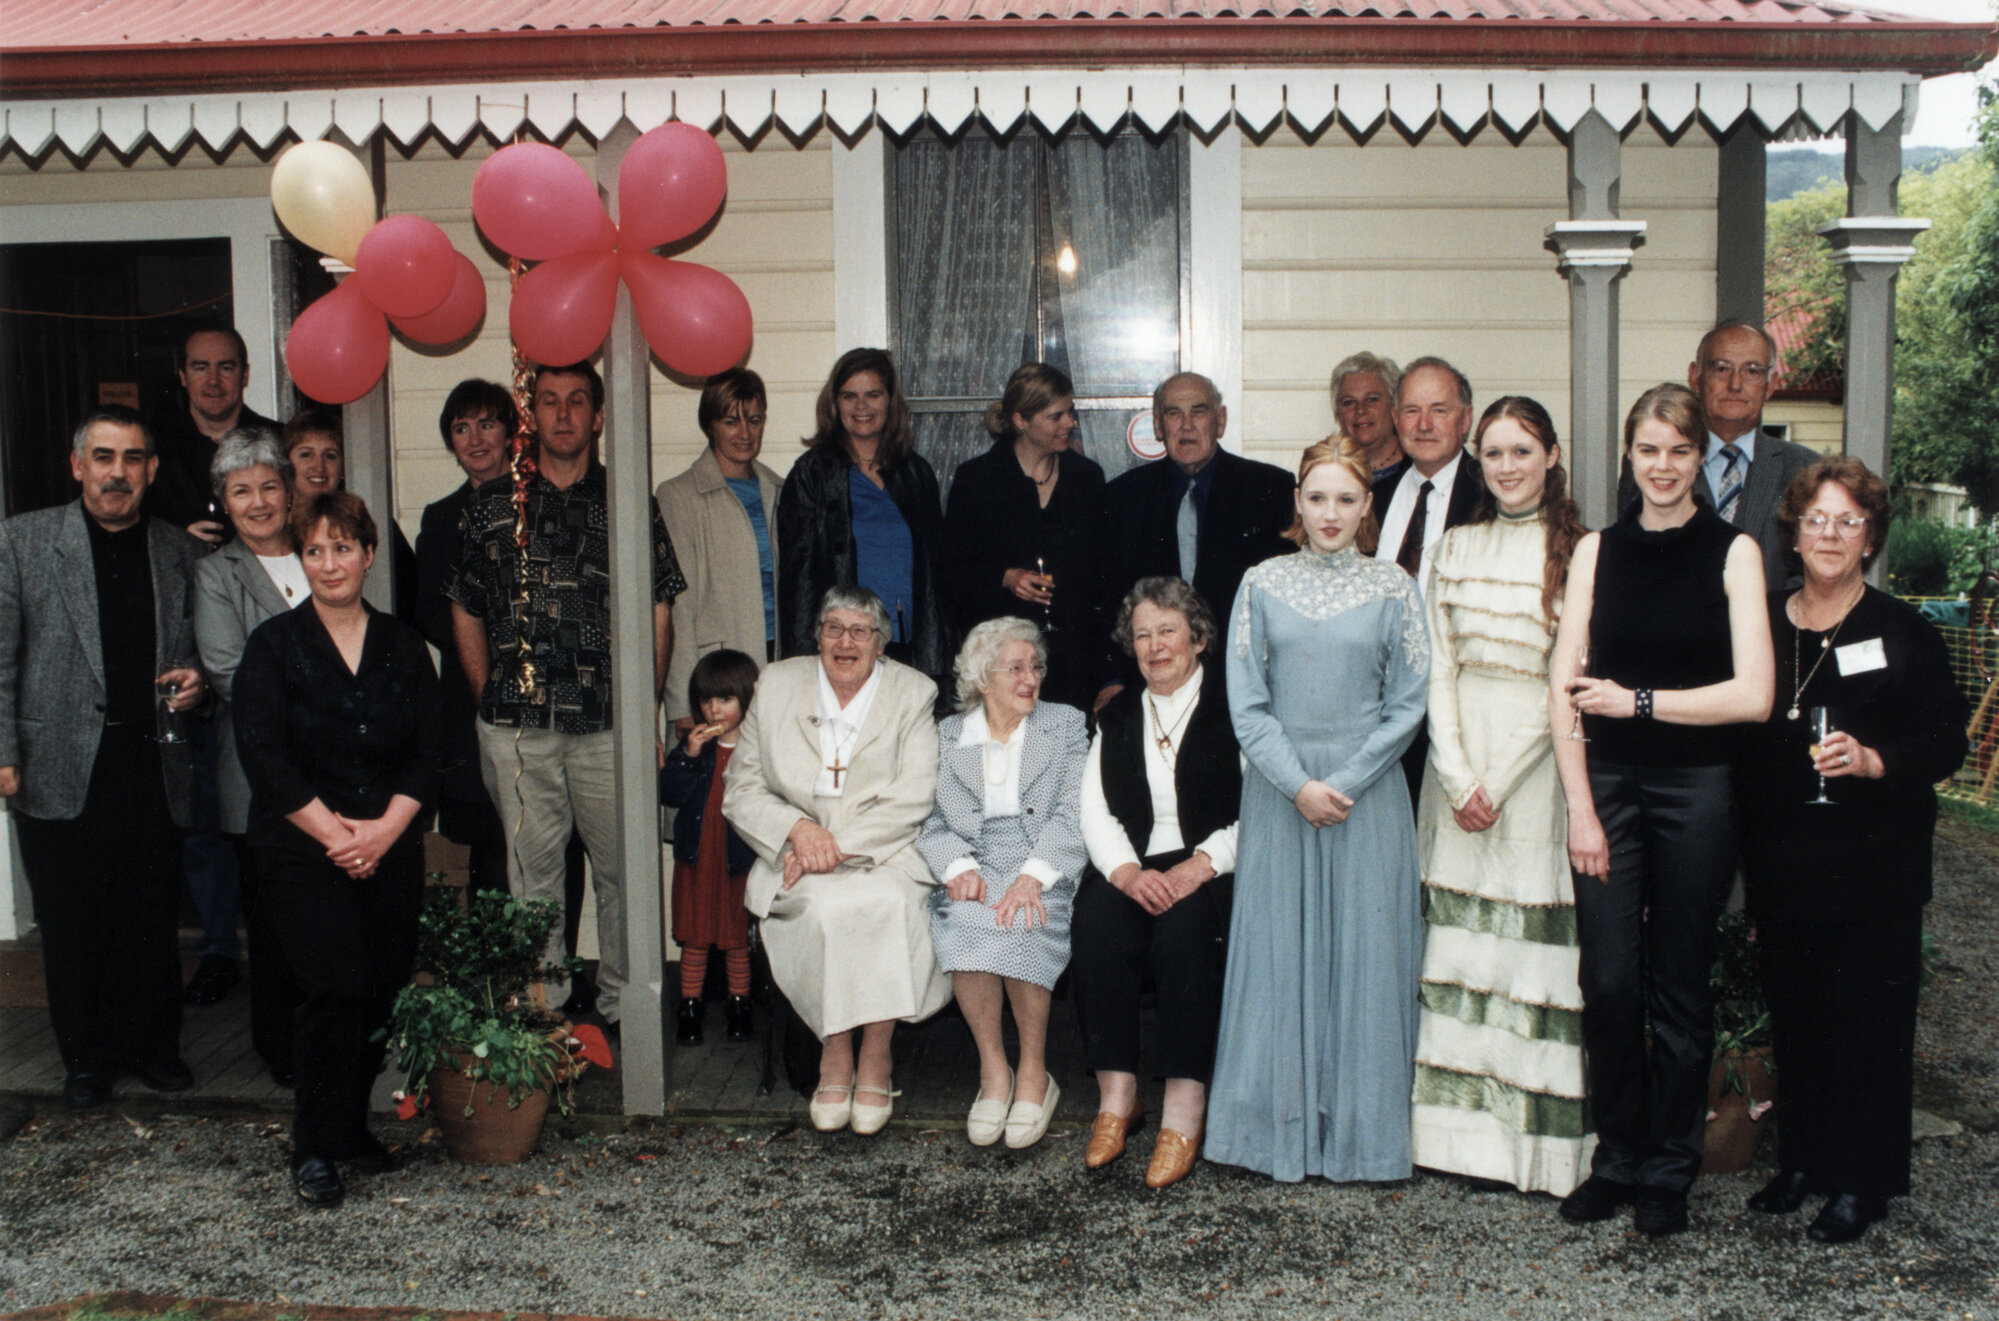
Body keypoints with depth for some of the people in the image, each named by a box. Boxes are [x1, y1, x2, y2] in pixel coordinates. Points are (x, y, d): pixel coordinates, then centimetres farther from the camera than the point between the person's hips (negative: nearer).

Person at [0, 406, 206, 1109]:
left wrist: (198, 681, -2)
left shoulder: (183, 552, 9)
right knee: (72, 925, 7)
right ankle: (86, 1058, 22)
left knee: (154, 920, 7)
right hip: (61, 771, -2)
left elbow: (203, 650, 20)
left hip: (155, 764, 2)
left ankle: (152, 1046, 24)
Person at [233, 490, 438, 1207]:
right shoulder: (274, 644, 1)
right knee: (338, 988, -14)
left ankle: (353, 1123, 20)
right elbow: (264, 754, -7)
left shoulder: (403, 646, 10)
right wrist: (335, 832, -12)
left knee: (384, 992, 1)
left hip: (391, 850, 3)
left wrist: (384, 829, -9)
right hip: (302, 853, -3)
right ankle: (315, 1148, -1)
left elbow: (427, 753, 6)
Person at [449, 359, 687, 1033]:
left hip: (609, 724, -1)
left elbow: (658, 613, 7)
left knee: (623, 867, 3)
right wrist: (490, 696, 7)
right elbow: (465, 612, 15)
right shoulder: (493, 505, 9)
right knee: (532, 871, 8)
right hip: (516, 726, 1)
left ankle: (622, 1002, 16)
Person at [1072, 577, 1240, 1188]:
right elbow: (1096, 811, 9)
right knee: (1095, 918, -27)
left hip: (1213, 869, -4)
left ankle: (1185, 1107, -30)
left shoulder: (1232, 708, 3)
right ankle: (1117, 1096, -20)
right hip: (1134, 866, 4)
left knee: (1182, 924, -33)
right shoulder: (1117, 716, 18)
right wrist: (1127, 872, -11)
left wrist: (1198, 868, -20)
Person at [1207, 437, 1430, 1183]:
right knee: (1277, 953, 3)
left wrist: (1344, 783, -9)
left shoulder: (1393, 590, 3)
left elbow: (1407, 706, 0)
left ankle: (1360, 1131, 12)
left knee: (1364, 954, 2)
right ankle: (1281, 1127, 14)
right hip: (1279, 795, 1)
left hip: (1367, 795, 0)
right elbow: (1246, 704, 1)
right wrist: (1298, 785, -10)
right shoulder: (1262, 586, 4)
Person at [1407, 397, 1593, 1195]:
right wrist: (1456, 776, -5)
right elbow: (1439, 670, 6)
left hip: (1538, 762, -4)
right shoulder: (1454, 548, 10)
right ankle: (1463, 1129, 12)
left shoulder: (1580, 553, -2)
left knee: (1535, 942, -2)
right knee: (1459, 941, 5)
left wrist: (1499, 778, -10)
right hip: (1458, 758, 4)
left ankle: (1538, 1136, 6)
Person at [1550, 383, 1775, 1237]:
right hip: (1608, 785, 2)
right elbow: (1563, 688, 2)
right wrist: (1580, 807, -5)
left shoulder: (1732, 551, 0)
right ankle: (1618, 1157, 18)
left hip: (1696, 790, -2)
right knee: (1608, 981, 0)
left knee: (1678, 986, 5)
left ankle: (1668, 1170, 20)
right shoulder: (1596, 551, 6)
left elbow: (1753, 695, -8)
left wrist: (1639, 701, -9)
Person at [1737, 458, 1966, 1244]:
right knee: (1793, 1010, 10)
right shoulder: (1760, 627, 9)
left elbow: (1945, 742, -3)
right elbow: (1738, 741, 12)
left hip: (1872, 862, -3)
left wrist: (1874, 761, -21)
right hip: (1782, 859, 4)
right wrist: (1747, 843, 5)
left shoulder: (1903, 634, -1)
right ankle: (1802, 1159, 24)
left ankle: (1862, 1180, 12)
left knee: (1867, 1013, -1)